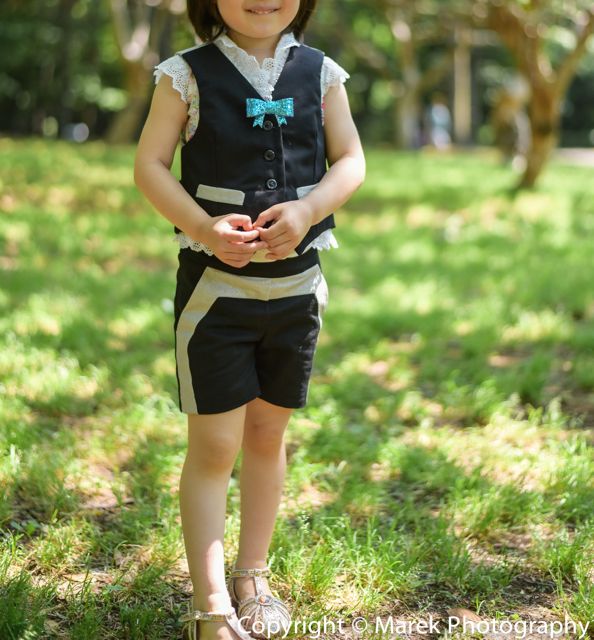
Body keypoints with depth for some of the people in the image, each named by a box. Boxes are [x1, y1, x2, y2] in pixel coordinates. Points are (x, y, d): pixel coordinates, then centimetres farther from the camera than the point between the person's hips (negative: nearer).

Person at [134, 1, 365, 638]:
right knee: (214, 444, -4)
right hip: (214, 283, -3)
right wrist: (202, 226, -21)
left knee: (268, 435, 14)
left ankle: (252, 579, 30)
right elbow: (149, 165, -5)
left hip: (296, 282, 3)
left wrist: (307, 210, -17)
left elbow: (350, 161, 3)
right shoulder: (188, 74, -4)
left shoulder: (321, 73, 3)